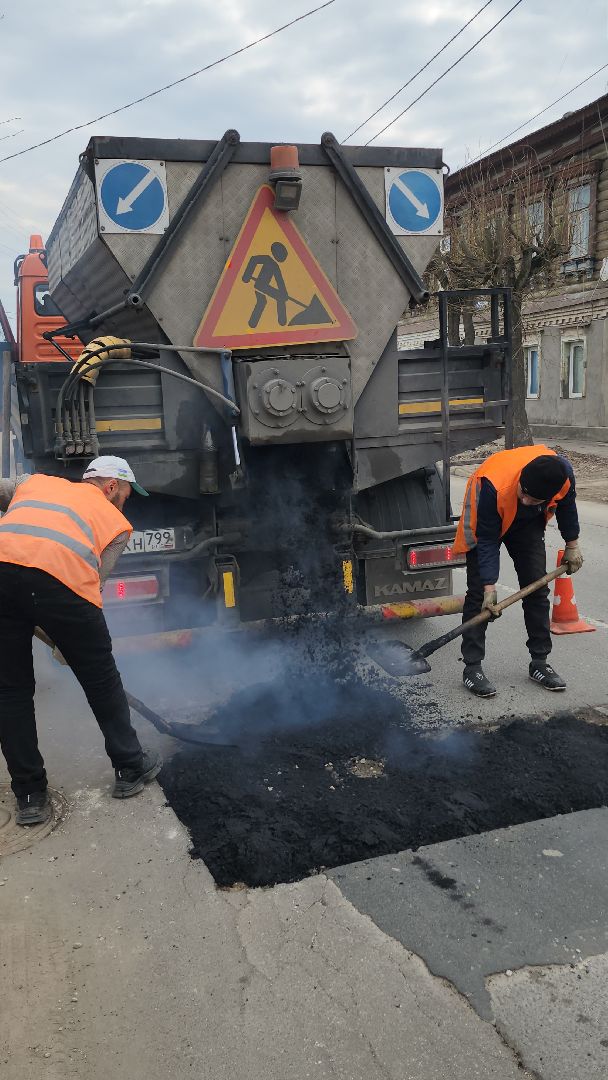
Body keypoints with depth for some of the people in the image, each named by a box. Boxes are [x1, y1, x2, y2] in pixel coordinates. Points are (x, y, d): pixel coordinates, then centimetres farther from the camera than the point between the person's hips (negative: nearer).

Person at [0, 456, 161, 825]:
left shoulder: (35, 482, 34)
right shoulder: (116, 522, 25)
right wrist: (67, 636, 26)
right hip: (61, 577, -2)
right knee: (101, 680, 18)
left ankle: (31, 797, 24)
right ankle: (131, 769, 34)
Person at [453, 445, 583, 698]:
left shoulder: (564, 473, -32)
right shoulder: (493, 486, -44)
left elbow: (566, 504, -6)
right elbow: (487, 541, -32)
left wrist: (572, 545, 4)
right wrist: (489, 586, -32)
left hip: (527, 524, 4)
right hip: (486, 522, -4)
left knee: (537, 589, 2)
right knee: (478, 594, -10)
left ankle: (540, 662, 14)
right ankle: (472, 668, -4)